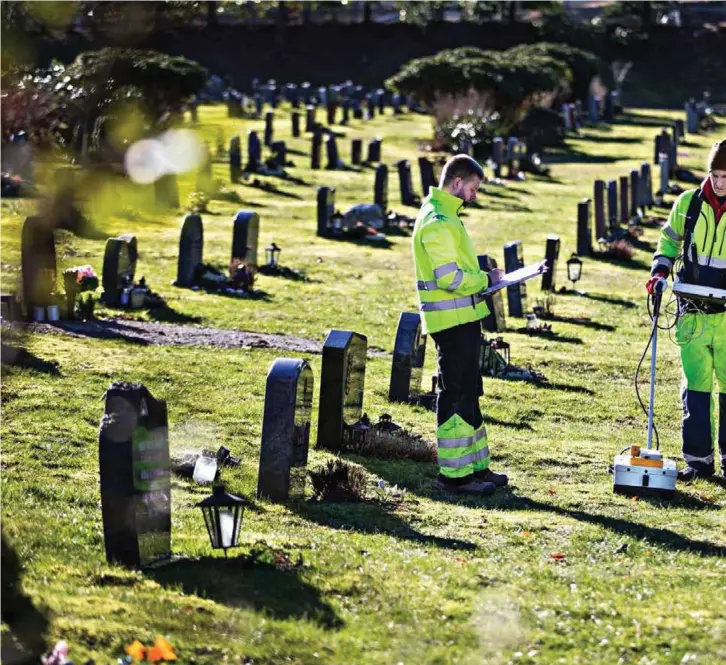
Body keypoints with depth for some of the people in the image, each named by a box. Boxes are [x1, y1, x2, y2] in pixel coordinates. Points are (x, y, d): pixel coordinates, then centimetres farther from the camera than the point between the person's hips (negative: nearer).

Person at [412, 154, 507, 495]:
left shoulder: (444, 216, 17)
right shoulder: (437, 222, -18)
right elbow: (450, 278, -23)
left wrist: (481, 275, 10)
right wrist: (486, 280, -11)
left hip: (461, 319, 11)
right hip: (452, 321, -11)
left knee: (468, 393, 16)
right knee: (456, 396, -6)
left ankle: (474, 465, 24)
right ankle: (454, 474, -2)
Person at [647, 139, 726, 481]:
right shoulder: (688, 203, 2)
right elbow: (670, 239, 15)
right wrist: (660, 270, -2)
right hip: (692, 314, 2)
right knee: (695, 387, 4)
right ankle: (698, 458, 11)